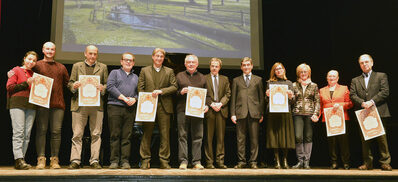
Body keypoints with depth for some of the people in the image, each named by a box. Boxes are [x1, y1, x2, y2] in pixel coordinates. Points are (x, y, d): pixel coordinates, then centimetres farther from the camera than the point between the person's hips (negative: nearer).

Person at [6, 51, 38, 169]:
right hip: (17, 104, -5)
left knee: (27, 134, -1)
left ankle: (21, 159, 2)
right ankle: (19, 160, -13)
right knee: (18, 132, -11)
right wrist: (26, 83, -7)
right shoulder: (16, 70, 8)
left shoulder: (34, 74, 22)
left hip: (31, 106, 5)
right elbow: (9, 87, -2)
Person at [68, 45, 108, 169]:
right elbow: (70, 83, 12)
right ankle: (75, 160, 3)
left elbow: (107, 84, 13)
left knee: (96, 134, 1)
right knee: (77, 134, -1)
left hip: (97, 105, 1)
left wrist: (102, 88, -9)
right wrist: (74, 86, -10)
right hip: (79, 104, 0)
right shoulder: (77, 66, 14)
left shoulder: (102, 67, 15)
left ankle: (94, 160, 6)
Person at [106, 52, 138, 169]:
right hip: (115, 107, -3)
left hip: (130, 109, 3)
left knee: (127, 136, 0)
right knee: (115, 135, -4)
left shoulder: (135, 77, 23)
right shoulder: (115, 73, 12)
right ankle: (114, 161, 0)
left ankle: (125, 161, 2)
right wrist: (124, 98, -10)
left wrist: (134, 99, -6)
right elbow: (110, 87, -3)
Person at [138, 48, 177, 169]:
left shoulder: (169, 71, 13)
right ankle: (145, 160, 8)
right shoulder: (144, 70, 13)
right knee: (146, 134, 2)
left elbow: (174, 87, 3)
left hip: (164, 106, 0)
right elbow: (140, 88, 6)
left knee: (165, 134, 0)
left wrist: (161, 91, -11)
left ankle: (164, 161, 6)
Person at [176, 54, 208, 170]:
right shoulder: (179, 76, 13)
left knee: (198, 136, 0)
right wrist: (180, 92, -9)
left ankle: (197, 162, 5)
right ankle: (183, 161, 1)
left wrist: (206, 105, -1)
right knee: (182, 136, -2)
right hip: (182, 110, -1)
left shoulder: (202, 78, 17)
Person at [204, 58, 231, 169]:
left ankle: (220, 161, 5)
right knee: (209, 137, -1)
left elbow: (228, 94, 9)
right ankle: (209, 162, 3)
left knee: (220, 137, 2)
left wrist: (221, 103, -7)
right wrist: (211, 104, -11)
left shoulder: (225, 79, 16)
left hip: (221, 110, 2)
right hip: (209, 110, -2)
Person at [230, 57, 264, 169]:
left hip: (254, 113, 0)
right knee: (240, 139, 1)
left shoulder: (258, 79, 14)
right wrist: (233, 113, 1)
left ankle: (253, 161, 7)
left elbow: (261, 97, 11)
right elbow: (233, 98, 10)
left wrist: (262, 113, 3)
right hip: (240, 112, 0)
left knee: (254, 138, 0)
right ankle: (241, 161, 7)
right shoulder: (236, 80, 14)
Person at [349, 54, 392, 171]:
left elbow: (385, 92, -2)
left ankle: (385, 163, 3)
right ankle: (368, 163, 10)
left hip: (379, 112, -3)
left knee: (382, 138, -5)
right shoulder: (355, 80, 18)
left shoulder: (381, 76, 11)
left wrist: (372, 101, -14)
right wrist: (362, 103, -13)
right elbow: (352, 95, 6)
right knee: (365, 140, 4)